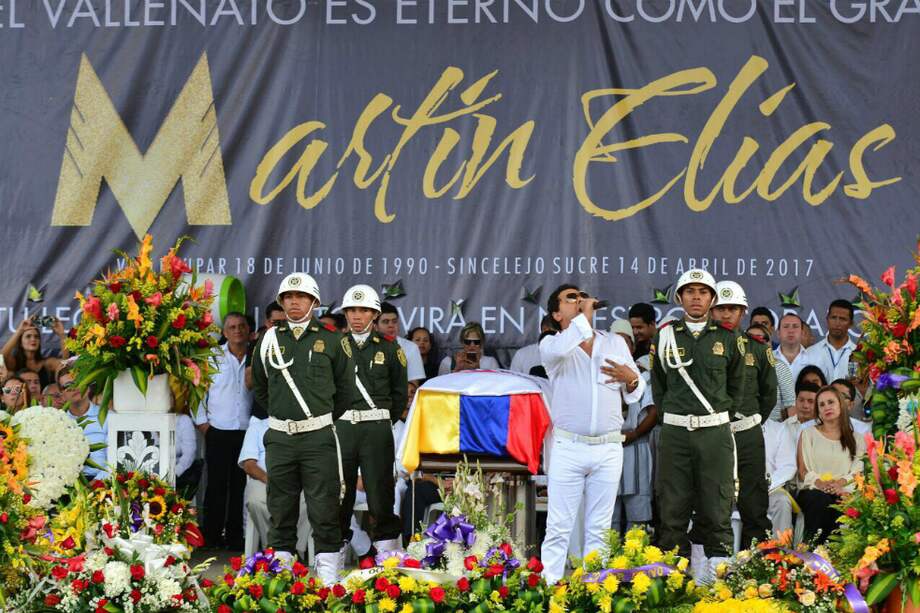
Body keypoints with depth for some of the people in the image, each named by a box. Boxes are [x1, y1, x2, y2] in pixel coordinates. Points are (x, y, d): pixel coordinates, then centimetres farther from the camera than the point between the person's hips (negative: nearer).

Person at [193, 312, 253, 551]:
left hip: (247, 433, 2)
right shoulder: (213, 357, 2)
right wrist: (202, 422, 1)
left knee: (240, 487, 5)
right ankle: (212, 537, 8)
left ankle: (235, 537, 13)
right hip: (218, 433, -1)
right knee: (216, 486, 1)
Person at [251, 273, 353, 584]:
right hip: (279, 437, 3)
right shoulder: (269, 340, 8)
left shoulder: (332, 339, 2)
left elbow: (345, 386, 9)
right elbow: (259, 387, 20)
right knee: (280, 508, 9)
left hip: (318, 437, -2)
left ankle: (327, 576, 4)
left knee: (323, 509, -1)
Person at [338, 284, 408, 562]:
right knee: (338, 490, 3)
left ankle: (388, 552, 5)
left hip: (377, 428, -1)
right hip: (341, 426, 1)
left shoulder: (389, 348, 7)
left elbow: (400, 390, 12)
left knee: (380, 489, -2)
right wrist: (333, 417, 6)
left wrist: (387, 420, 9)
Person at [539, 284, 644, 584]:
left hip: (609, 449, 3)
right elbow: (558, 349, -25)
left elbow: (636, 394, 17)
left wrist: (631, 379, -6)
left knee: (599, 528, 7)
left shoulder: (615, 342, 13)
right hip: (568, 448, -3)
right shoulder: (552, 344, 2)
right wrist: (584, 315, -14)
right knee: (559, 526, -2)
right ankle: (549, 585, 2)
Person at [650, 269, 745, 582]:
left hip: (716, 430, 0)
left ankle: (718, 566, 6)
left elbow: (737, 386, 15)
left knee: (716, 506, -1)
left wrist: (722, 415, 10)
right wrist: (672, 416, 8)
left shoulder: (728, 338, 7)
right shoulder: (665, 336, 7)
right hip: (674, 431, 1)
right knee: (673, 506, 2)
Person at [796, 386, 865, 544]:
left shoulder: (855, 439, 19)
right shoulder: (808, 433, 16)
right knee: (821, 501, -36)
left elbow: (858, 470, 8)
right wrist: (820, 483, -12)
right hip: (812, 490, 0)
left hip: (843, 490, 1)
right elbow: (803, 470, 8)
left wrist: (840, 483, -13)